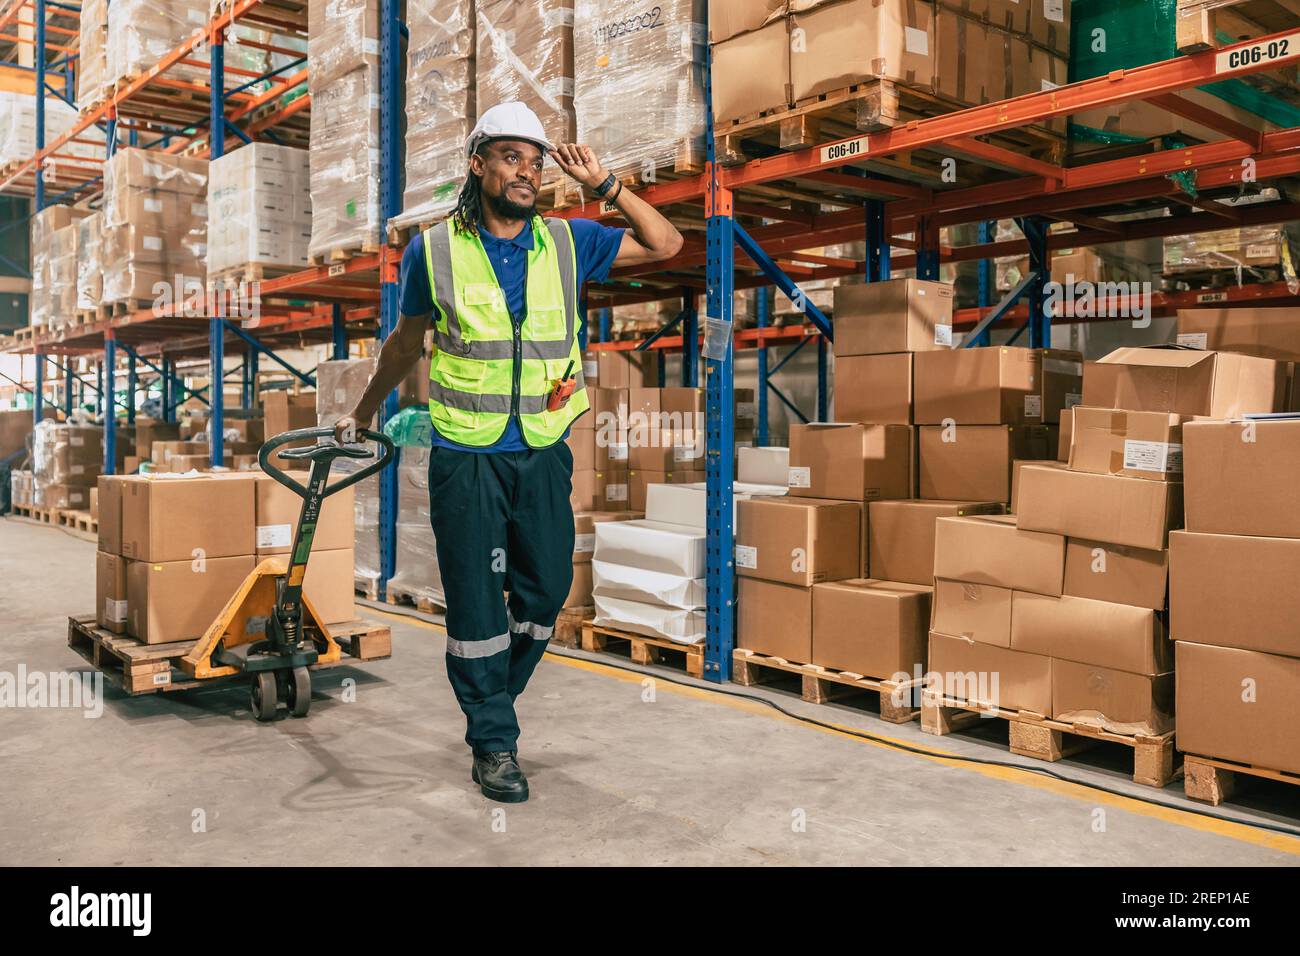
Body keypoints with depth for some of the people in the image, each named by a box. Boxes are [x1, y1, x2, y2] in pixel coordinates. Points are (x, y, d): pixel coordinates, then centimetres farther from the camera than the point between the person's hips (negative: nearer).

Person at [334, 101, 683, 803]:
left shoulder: (568, 243, 3)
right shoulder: (433, 252, -1)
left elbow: (665, 245, 7)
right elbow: (406, 340, 13)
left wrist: (605, 185, -3)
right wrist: (363, 412, 23)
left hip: (544, 455, 3)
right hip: (466, 459, -2)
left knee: (546, 592, 11)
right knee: (476, 602, 3)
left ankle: (491, 698, 37)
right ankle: (492, 742, 19)